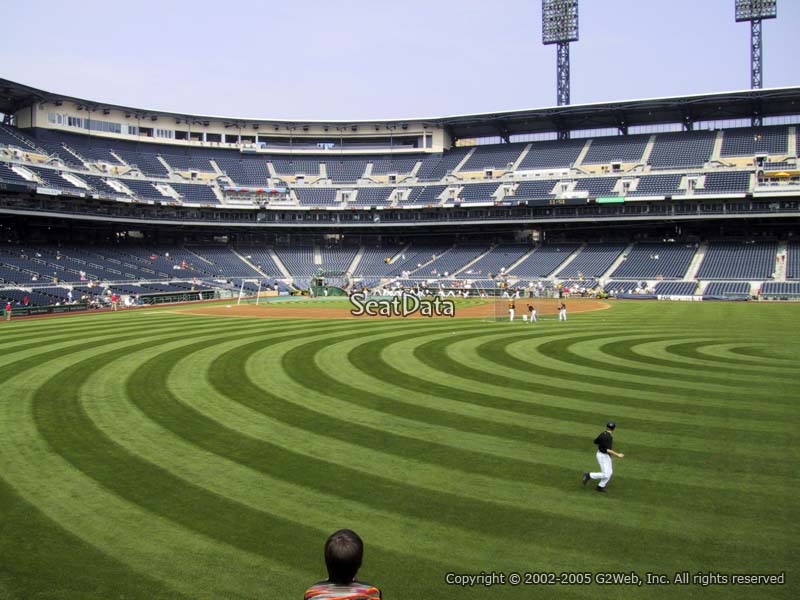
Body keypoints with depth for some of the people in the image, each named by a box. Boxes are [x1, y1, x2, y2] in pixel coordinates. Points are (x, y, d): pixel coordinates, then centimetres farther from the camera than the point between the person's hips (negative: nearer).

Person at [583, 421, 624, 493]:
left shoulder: (603, 434, 2)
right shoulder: (608, 437, -25)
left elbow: (595, 441, 15)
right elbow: (608, 450, -31)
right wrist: (617, 455, -26)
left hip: (606, 456, 10)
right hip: (603, 456, -10)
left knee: (610, 472, 16)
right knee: (606, 475, -8)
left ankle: (600, 487, 24)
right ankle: (588, 476, 0)